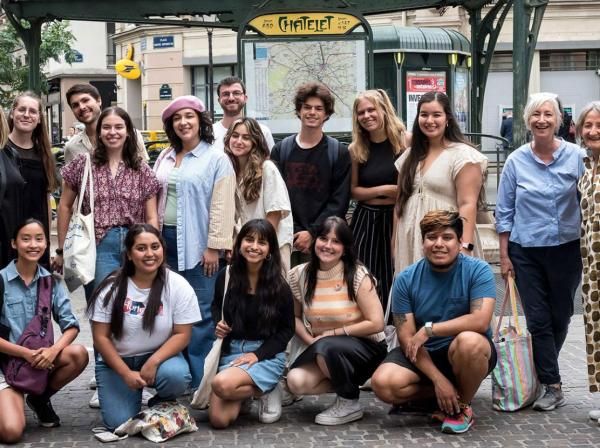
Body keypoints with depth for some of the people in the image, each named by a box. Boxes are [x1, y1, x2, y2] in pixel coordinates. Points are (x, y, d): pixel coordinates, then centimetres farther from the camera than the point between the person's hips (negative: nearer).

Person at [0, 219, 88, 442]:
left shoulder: (51, 281, 1)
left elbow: (71, 326, -4)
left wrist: (54, 350, -23)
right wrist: (26, 353, -21)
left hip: (42, 356, 4)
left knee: (79, 354, -28)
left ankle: (40, 399, 1)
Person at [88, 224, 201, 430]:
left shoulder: (178, 286, -11)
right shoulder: (112, 287, -11)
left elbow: (182, 335, -10)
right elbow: (101, 337, -8)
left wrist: (153, 362, -23)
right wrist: (126, 374, -16)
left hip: (159, 356, 0)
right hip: (116, 361, 0)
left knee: (176, 376, -33)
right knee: (119, 423, -16)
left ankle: (162, 404, 2)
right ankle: (134, 390, 18)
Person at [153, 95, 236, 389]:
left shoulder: (216, 159, -3)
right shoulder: (165, 158, 15)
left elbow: (221, 207, -9)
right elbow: (155, 199, 16)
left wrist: (214, 246, -13)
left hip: (197, 243, -6)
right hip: (166, 239, 6)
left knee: (200, 312, -4)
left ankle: (199, 381, 2)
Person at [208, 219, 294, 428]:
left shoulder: (279, 286, -6)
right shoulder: (226, 277, 1)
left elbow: (287, 329, -1)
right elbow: (216, 307, 20)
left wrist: (257, 354, -13)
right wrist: (218, 324, -3)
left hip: (267, 354, -3)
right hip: (231, 351, 3)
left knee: (222, 384, -33)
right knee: (218, 419, -16)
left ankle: (266, 392, -3)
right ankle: (247, 394, 16)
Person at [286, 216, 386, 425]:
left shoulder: (357, 275, -14)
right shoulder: (299, 275, -3)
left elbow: (376, 324, -16)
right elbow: (294, 316, 7)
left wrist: (332, 333, -14)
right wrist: (310, 340, -12)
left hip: (365, 348, -4)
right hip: (320, 349, 4)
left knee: (327, 348, -36)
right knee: (296, 381, -24)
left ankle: (350, 404, -10)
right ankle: (349, 383, 3)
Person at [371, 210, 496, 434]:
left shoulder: (478, 270, -13)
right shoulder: (406, 280, -7)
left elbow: (480, 321, -26)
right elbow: (407, 338, -10)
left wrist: (429, 329, -23)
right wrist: (438, 380, -20)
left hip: (467, 355, -2)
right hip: (422, 356, 2)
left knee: (468, 340, -37)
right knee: (383, 384, -25)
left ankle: (462, 406, -8)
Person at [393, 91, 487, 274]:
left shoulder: (462, 155, -7)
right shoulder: (411, 155, 13)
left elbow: (467, 204, -13)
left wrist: (465, 246, -22)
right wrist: (395, 244, 13)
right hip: (410, 242, 6)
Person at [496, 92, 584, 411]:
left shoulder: (576, 157, -3)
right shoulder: (516, 162, -1)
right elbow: (504, 212, 4)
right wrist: (504, 256, 1)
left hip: (566, 249, 0)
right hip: (526, 252, 0)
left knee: (560, 319, 11)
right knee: (538, 320, 1)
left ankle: (543, 371, 33)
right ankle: (552, 386, 8)